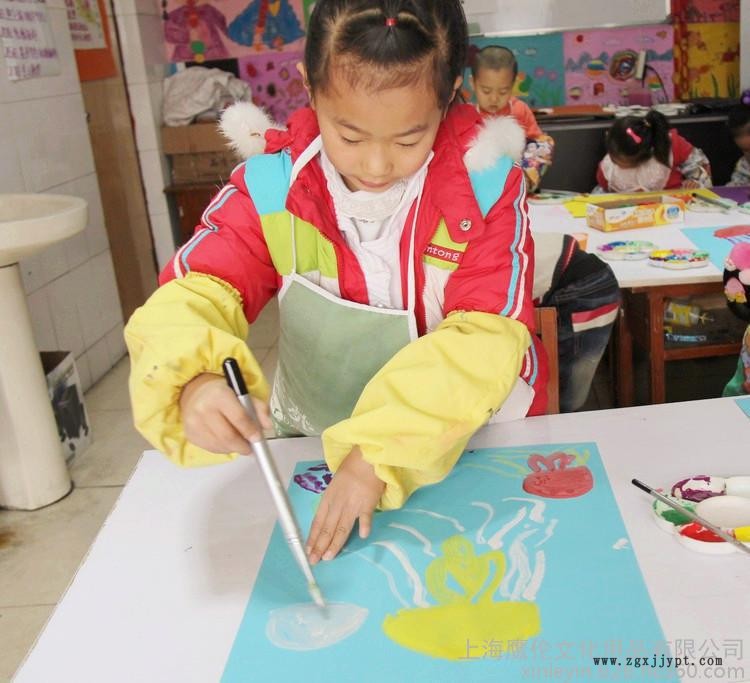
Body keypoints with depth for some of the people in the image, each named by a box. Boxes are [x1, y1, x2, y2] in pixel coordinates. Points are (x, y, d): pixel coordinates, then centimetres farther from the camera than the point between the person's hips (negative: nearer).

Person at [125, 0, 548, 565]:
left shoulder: (487, 186, -15)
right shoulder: (271, 184, -12)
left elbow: (484, 342, -20)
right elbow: (190, 295, -16)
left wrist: (380, 454, -31)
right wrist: (194, 383, -39)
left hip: (471, 438, 0)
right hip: (311, 438, 1)